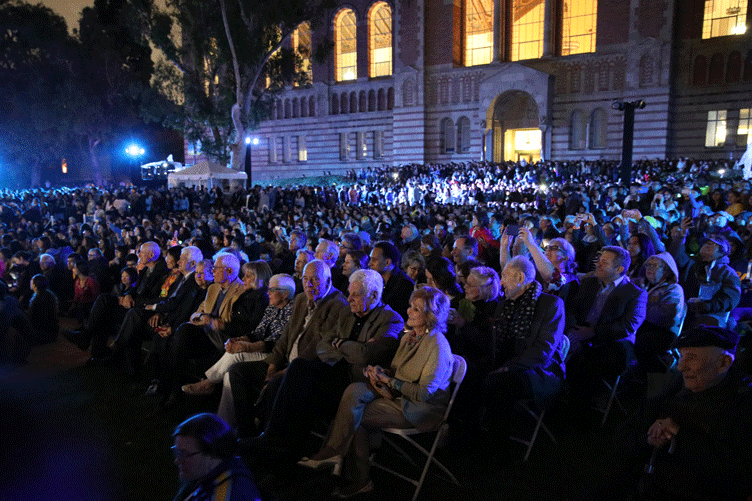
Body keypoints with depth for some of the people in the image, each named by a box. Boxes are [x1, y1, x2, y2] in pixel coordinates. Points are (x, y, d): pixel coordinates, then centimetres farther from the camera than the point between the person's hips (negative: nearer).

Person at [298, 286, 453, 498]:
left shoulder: (437, 346, -17)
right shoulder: (409, 337, 10)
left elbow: (424, 393, -20)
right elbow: (394, 370, 19)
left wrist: (388, 380, -15)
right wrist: (380, 373, -5)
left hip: (420, 409, -8)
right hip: (399, 395, 8)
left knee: (355, 416, -21)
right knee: (355, 390, -18)